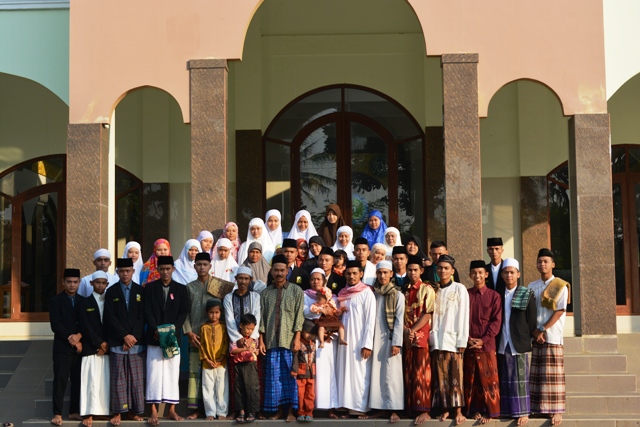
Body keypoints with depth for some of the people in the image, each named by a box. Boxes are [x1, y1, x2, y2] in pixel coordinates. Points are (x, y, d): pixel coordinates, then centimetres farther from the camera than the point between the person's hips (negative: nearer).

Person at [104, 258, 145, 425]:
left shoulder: (140, 291, 9)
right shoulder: (111, 292, 6)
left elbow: (141, 317, 4)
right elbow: (110, 317, -1)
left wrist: (134, 337, -7)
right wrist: (125, 336, -9)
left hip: (137, 342, 1)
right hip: (117, 343, -1)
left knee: (136, 378, 1)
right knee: (118, 378, -2)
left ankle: (134, 411, 7)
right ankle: (118, 412, 2)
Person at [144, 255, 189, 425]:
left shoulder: (181, 289, 8)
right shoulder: (150, 288, 5)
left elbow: (183, 312, 3)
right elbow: (147, 311, -1)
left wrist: (173, 329, -12)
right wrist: (156, 330, -14)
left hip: (173, 337, 1)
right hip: (154, 337, -1)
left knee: (172, 374, 3)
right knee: (154, 374, -3)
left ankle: (172, 410, 8)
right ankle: (154, 411, -3)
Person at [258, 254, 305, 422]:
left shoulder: (296, 290, 2)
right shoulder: (266, 293, 10)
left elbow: (299, 316, -2)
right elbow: (262, 317, 8)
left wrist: (297, 338, -10)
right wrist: (261, 340, 2)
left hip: (289, 340, -2)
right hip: (272, 341, 3)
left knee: (290, 375, -1)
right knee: (274, 376, 4)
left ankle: (290, 410, 3)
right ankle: (278, 409, 12)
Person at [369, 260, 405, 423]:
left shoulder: (398, 295, 0)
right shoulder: (373, 294, 11)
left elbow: (399, 320, -5)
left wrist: (396, 343, -13)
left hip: (390, 338, -4)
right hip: (376, 338, 4)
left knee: (391, 374, -7)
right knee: (377, 373, 3)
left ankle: (393, 409, -5)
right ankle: (381, 407, 9)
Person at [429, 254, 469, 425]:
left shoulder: (459, 289, 2)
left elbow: (463, 316, -2)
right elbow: (431, 315, 11)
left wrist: (462, 341, -8)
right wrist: (431, 337, 1)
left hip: (453, 339, -3)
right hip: (436, 340, 3)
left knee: (455, 376, -4)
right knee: (440, 377, 3)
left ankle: (458, 410, 1)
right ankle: (444, 409, 9)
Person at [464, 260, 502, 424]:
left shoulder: (494, 296, 1)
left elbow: (496, 321, -4)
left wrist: (483, 340, -11)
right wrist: (467, 338, -8)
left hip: (487, 344, -2)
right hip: (468, 344, 2)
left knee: (488, 378, 0)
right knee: (470, 379, 7)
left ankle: (489, 411, 8)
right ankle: (475, 410, 16)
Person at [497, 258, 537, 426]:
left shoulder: (527, 295, -1)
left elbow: (531, 321, -1)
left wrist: (525, 338, -3)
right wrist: (496, 339, 3)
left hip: (519, 344, -3)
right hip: (502, 344, 3)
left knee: (520, 379, -2)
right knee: (505, 379, 6)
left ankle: (523, 412, 4)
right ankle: (507, 411, 13)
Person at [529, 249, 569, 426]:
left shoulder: (560, 286, 0)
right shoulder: (532, 287, 12)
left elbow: (560, 311, -8)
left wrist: (543, 329, -13)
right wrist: (534, 331, -8)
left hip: (553, 336, -4)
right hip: (536, 337, 4)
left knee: (553, 375, -4)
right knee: (537, 375, 4)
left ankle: (556, 410, -2)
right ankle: (540, 409, 10)